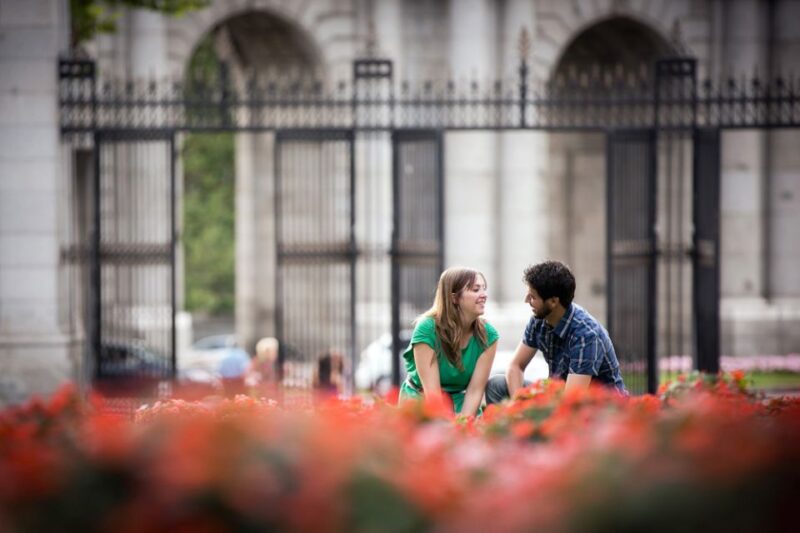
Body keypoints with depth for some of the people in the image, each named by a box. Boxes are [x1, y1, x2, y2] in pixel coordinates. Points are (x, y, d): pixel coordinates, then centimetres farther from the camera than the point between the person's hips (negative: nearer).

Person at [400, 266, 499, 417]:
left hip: (460, 404, 3)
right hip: (421, 399, -3)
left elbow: (475, 391, -10)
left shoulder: (487, 335, -8)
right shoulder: (427, 329, -19)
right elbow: (432, 392, -22)